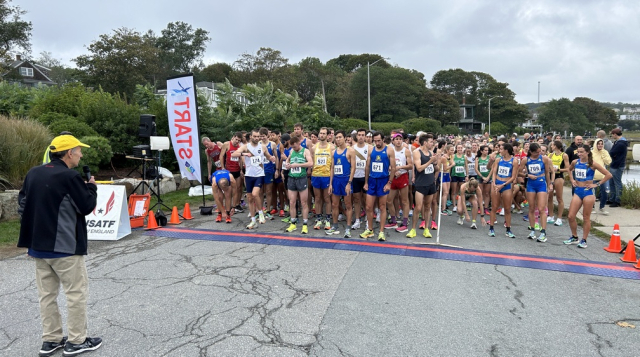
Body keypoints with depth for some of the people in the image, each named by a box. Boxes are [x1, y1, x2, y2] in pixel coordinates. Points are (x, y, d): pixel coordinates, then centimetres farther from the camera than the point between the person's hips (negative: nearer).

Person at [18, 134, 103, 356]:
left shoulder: (33, 173, 8)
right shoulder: (70, 176, -17)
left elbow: (23, 204, 14)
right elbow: (87, 207, -12)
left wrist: (34, 232, 20)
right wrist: (91, 187, 5)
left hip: (38, 245, 8)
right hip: (65, 247, -8)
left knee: (47, 294, 15)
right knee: (76, 293, 4)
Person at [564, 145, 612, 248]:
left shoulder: (592, 164, -8)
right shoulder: (575, 162, 4)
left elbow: (608, 175, -8)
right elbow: (569, 170, 27)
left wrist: (597, 184, -9)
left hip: (588, 192, -4)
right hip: (577, 191, 4)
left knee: (586, 218, 3)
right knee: (571, 216, 2)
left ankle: (584, 240, 12)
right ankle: (574, 237, 20)